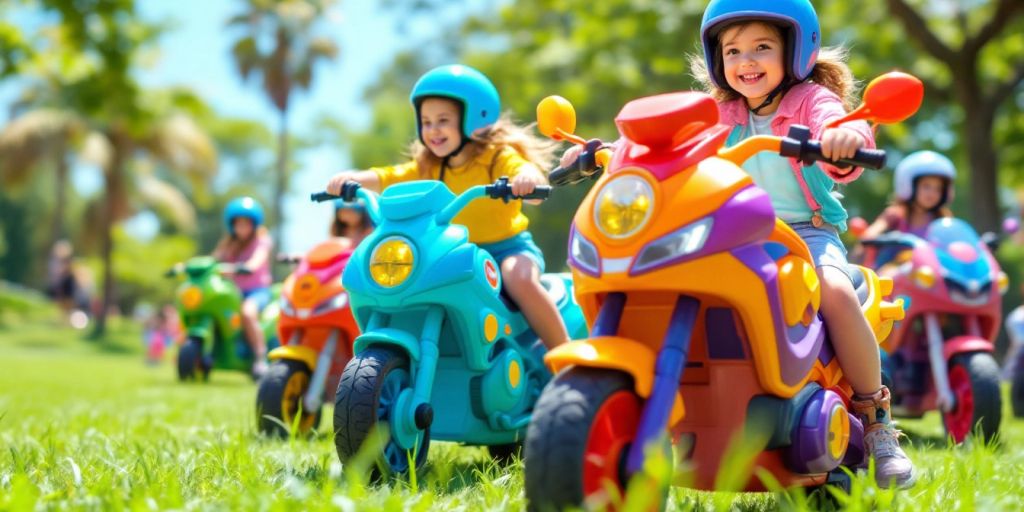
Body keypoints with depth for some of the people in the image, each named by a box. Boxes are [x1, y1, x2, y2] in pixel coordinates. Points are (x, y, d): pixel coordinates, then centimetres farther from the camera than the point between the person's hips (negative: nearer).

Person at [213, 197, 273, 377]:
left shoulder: (261, 240, 4)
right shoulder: (229, 244, 20)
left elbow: (260, 257, -17)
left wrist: (249, 266, -40)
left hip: (258, 290, -5)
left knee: (247, 312, -37)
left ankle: (260, 358, -30)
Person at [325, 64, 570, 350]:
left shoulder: (499, 156, -7)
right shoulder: (427, 168, 10)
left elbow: (525, 170, -26)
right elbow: (388, 178, 0)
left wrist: (527, 177, -50)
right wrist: (353, 179, -19)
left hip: (507, 247, -6)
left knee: (520, 279, -34)